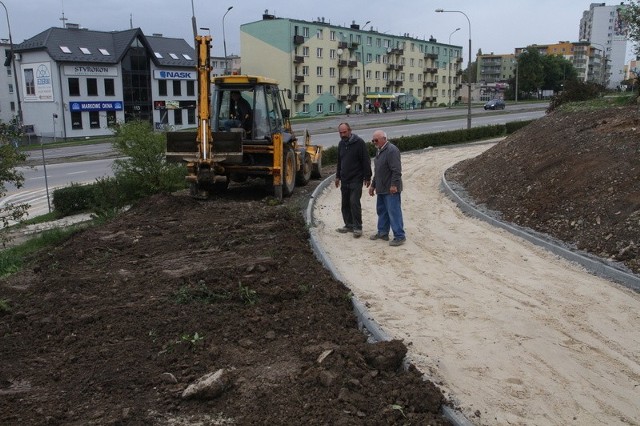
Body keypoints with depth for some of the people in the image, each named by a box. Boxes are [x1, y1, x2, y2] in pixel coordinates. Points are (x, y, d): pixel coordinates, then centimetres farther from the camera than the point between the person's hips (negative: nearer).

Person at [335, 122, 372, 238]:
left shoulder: (359, 143, -10)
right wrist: (338, 176, 21)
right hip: (344, 180, 7)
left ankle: (357, 227, -3)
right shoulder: (341, 144, 11)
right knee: (345, 204, 9)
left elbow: (366, 161, -10)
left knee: (354, 202, -11)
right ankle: (349, 225, 20)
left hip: (356, 180, -7)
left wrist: (367, 177, -12)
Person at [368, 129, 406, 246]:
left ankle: (399, 236, -2)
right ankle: (382, 233, 29)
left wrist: (394, 185, -26)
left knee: (394, 212, -7)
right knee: (382, 211, 17)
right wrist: (373, 185, 26)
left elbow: (396, 170, -23)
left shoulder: (392, 150, -16)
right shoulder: (380, 151, 17)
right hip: (382, 189, 10)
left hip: (391, 189, -10)